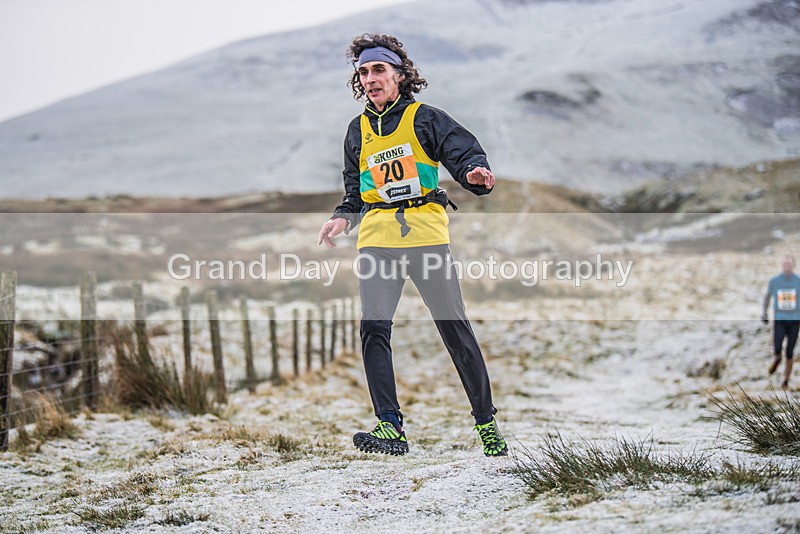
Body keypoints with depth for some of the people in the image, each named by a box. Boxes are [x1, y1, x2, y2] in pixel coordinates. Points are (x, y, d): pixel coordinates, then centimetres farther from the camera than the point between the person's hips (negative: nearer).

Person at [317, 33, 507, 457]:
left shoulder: (425, 118, 5)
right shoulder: (358, 131, 19)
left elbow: (466, 153, -3)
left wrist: (474, 173, -27)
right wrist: (343, 218, 7)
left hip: (427, 234, -3)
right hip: (377, 237, 3)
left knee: (456, 329, -1)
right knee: (374, 327, -14)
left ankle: (486, 421, 13)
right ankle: (389, 426, -15)